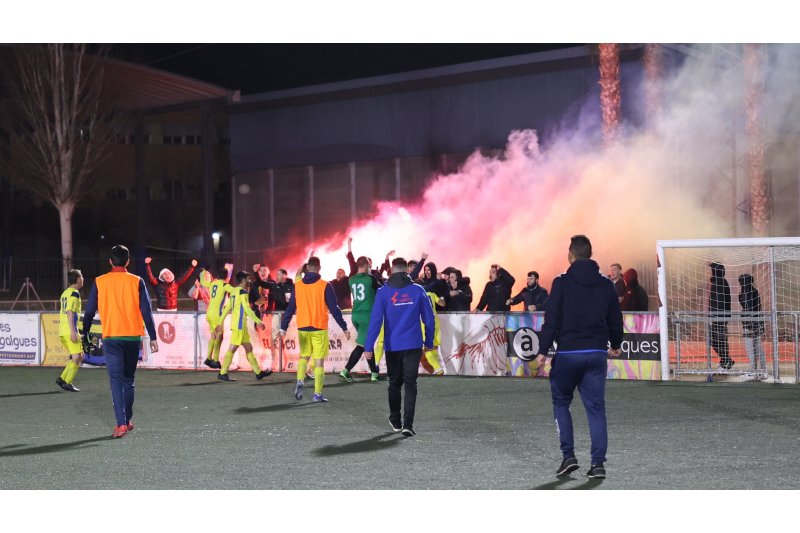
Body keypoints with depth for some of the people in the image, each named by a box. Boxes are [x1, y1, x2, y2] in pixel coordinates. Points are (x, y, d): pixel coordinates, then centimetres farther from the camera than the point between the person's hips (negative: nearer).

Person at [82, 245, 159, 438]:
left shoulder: (100, 282, 1)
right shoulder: (136, 282, 0)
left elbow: (90, 311, 4)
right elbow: (146, 311, -4)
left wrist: (85, 334, 16)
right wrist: (153, 337, -1)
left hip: (111, 337, -1)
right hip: (133, 337, 1)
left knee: (116, 380, -4)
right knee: (128, 380, 16)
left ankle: (121, 423, -16)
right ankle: (126, 420, 22)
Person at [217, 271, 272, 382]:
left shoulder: (234, 291, 14)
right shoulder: (243, 291, -11)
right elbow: (247, 308, -19)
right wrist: (258, 321, -18)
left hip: (241, 325, 10)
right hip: (239, 324, -10)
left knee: (248, 348, 11)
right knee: (233, 348, -7)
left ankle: (258, 372, 14)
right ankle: (222, 373, -5)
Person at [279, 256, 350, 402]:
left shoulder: (298, 286, 2)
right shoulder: (325, 286, -7)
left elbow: (290, 308, 3)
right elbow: (334, 308, -7)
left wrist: (283, 328, 6)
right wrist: (344, 327, -2)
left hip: (302, 328, 3)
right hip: (319, 328, -3)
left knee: (304, 356, 20)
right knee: (319, 361, 2)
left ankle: (299, 382, -4)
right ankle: (317, 394, 0)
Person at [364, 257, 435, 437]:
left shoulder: (383, 292, -3)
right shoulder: (418, 290, 0)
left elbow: (375, 320, -8)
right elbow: (429, 318, 4)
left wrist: (368, 347, -7)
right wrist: (429, 342, 16)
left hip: (392, 346, 1)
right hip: (413, 346, 0)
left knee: (394, 383, 17)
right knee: (410, 384, -1)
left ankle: (395, 421, 26)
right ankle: (407, 424, -13)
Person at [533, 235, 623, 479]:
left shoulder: (562, 282, -5)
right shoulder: (606, 284, 7)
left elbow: (551, 320, -9)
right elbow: (615, 319, 14)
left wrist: (542, 351, -4)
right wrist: (615, 345, 31)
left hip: (568, 353, -3)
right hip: (597, 353, 3)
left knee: (560, 402, 13)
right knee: (596, 407, 6)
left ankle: (568, 456, 4)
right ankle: (598, 462, 0)